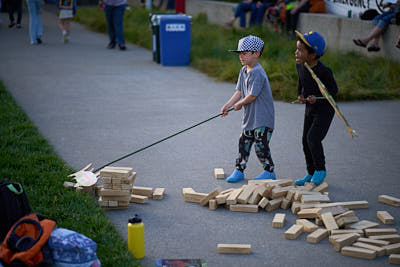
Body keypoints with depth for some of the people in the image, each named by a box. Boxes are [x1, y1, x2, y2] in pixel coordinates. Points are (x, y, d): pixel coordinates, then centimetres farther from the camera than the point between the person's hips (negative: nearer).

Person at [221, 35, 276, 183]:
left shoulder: (257, 73, -20)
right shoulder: (243, 71, 9)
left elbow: (252, 96, -21)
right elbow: (239, 92, 9)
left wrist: (239, 104, -5)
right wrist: (227, 105, -4)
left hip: (263, 117, -9)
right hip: (249, 117, 9)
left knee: (261, 145, -2)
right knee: (243, 143, 12)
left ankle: (269, 171, 13)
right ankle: (239, 170, 22)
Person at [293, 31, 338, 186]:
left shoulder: (324, 71, -25)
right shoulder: (300, 65, -4)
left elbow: (333, 90, -15)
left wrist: (317, 98, -27)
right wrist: (300, 95, -3)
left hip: (325, 109, -7)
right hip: (309, 109, 8)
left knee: (313, 138, -19)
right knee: (306, 141, 10)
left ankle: (321, 170, 2)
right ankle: (311, 173, 26)